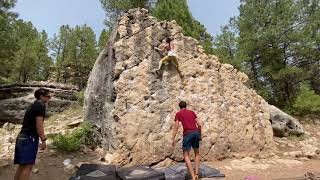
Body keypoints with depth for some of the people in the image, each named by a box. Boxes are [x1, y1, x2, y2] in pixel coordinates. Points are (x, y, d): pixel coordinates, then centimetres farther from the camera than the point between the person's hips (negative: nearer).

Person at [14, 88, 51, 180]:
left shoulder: (33, 105, 19)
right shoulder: (40, 106, -9)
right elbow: (39, 125, -16)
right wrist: (43, 140, -14)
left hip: (22, 137, 9)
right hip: (29, 138, -9)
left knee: (22, 165, 12)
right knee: (28, 166, -8)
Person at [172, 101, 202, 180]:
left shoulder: (178, 114, 8)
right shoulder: (192, 112, 19)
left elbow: (176, 127, -3)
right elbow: (199, 125, 16)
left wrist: (173, 139, -3)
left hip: (188, 134, -4)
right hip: (196, 133, 4)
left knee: (186, 155, 2)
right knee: (197, 153, 21)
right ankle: (196, 173, 11)